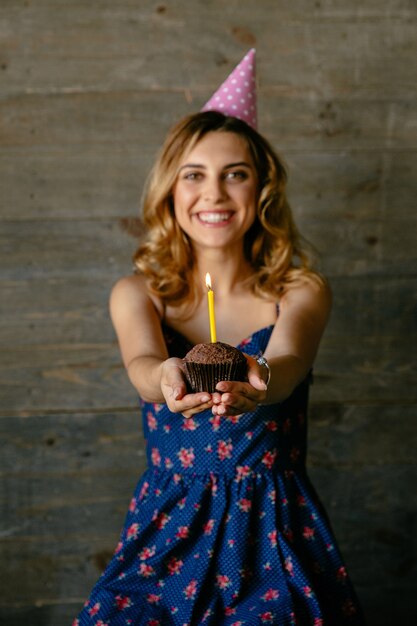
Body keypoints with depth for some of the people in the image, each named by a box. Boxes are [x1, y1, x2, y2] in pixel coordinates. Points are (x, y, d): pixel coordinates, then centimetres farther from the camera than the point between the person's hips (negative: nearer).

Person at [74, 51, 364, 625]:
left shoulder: (302, 292, 0)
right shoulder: (137, 294, 3)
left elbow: (288, 360, -20)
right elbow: (141, 362, -18)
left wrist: (260, 381, -45)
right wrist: (167, 378, -43)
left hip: (275, 533, -1)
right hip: (169, 530, 1)